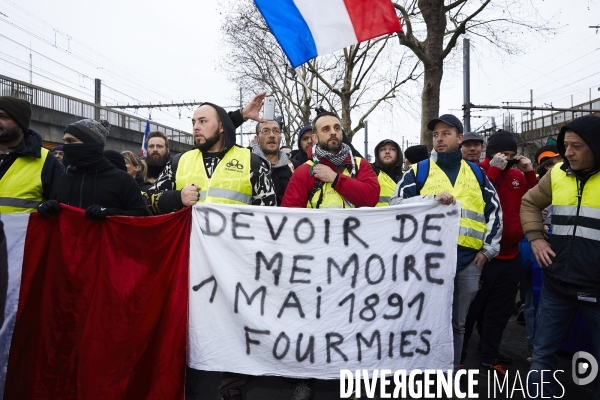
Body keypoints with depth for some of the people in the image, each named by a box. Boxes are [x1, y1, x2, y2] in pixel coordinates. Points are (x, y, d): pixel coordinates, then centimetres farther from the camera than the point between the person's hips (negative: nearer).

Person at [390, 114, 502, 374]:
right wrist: (432, 199, -19)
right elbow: (396, 204, -6)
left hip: (469, 259, 3)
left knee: (458, 323, 14)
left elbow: (495, 210, 17)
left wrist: (489, 248, 8)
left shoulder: (476, 173, 14)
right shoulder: (419, 171, 5)